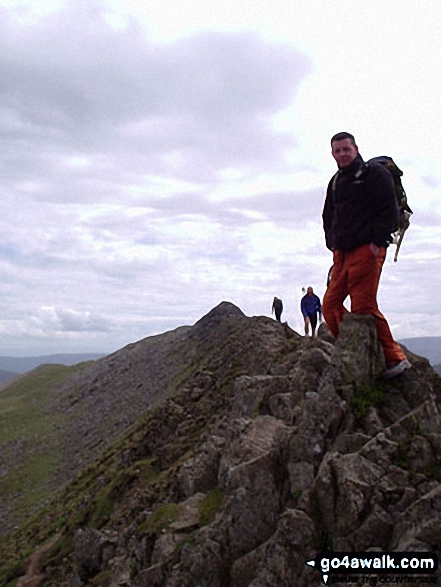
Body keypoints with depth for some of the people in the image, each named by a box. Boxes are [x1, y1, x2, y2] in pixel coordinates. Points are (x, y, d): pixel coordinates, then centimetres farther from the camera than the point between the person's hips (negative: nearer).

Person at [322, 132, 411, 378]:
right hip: (342, 254, 8)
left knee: (364, 307, -11)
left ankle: (395, 359, 1)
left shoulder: (374, 173, 0)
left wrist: (377, 242, -15)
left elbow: (389, 210, -9)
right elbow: (328, 216, 27)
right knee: (330, 304, 2)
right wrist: (332, 244, 14)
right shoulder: (336, 182, 21)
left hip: (367, 250, -8)